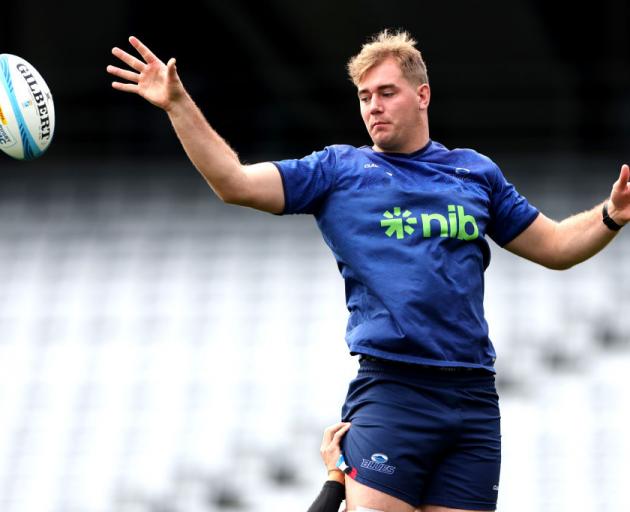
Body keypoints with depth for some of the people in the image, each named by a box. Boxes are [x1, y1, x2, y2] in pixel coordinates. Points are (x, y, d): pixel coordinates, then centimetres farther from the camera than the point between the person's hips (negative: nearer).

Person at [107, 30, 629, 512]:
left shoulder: (477, 173, 16)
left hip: (474, 394, 3)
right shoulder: (338, 170, 8)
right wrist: (178, 105, -9)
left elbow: (554, 245, 22)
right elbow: (234, 181, -1)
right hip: (390, 390, -3)